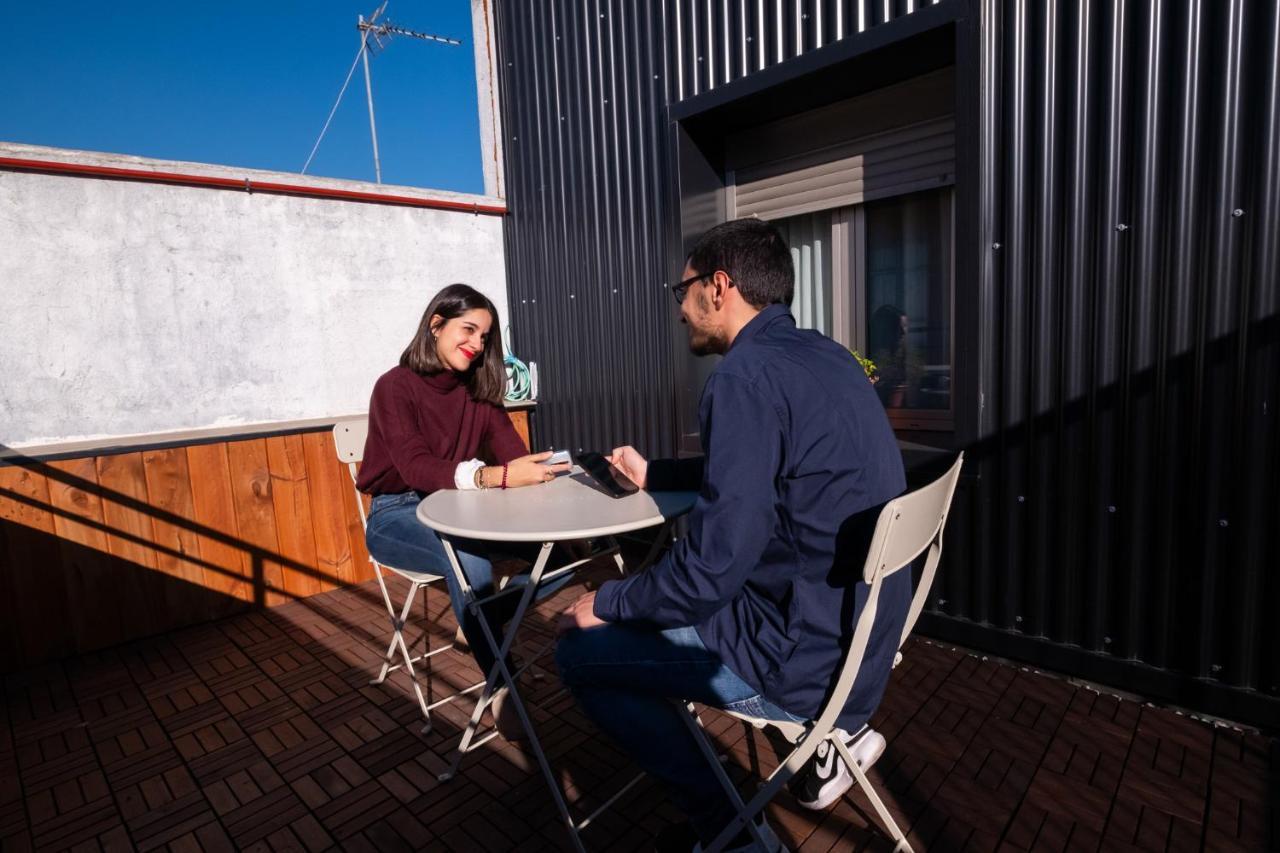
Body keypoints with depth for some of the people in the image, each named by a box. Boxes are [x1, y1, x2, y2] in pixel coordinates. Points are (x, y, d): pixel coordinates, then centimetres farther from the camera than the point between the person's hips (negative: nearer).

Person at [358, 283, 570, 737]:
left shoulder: (478, 392, 3)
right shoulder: (395, 387, -14)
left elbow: (514, 454, -8)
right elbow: (416, 468, -30)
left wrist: (541, 470, -33)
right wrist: (496, 476, -47)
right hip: (397, 517, -4)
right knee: (470, 559, -37)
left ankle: (479, 620, 4)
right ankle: (500, 685, -20)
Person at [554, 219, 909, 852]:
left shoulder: (746, 376, -23)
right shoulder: (824, 355, 5)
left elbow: (712, 567, -24)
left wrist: (607, 603, -6)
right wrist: (654, 473, 26)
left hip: (806, 659, -9)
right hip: (864, 631, 9)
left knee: (579, 652, 2)